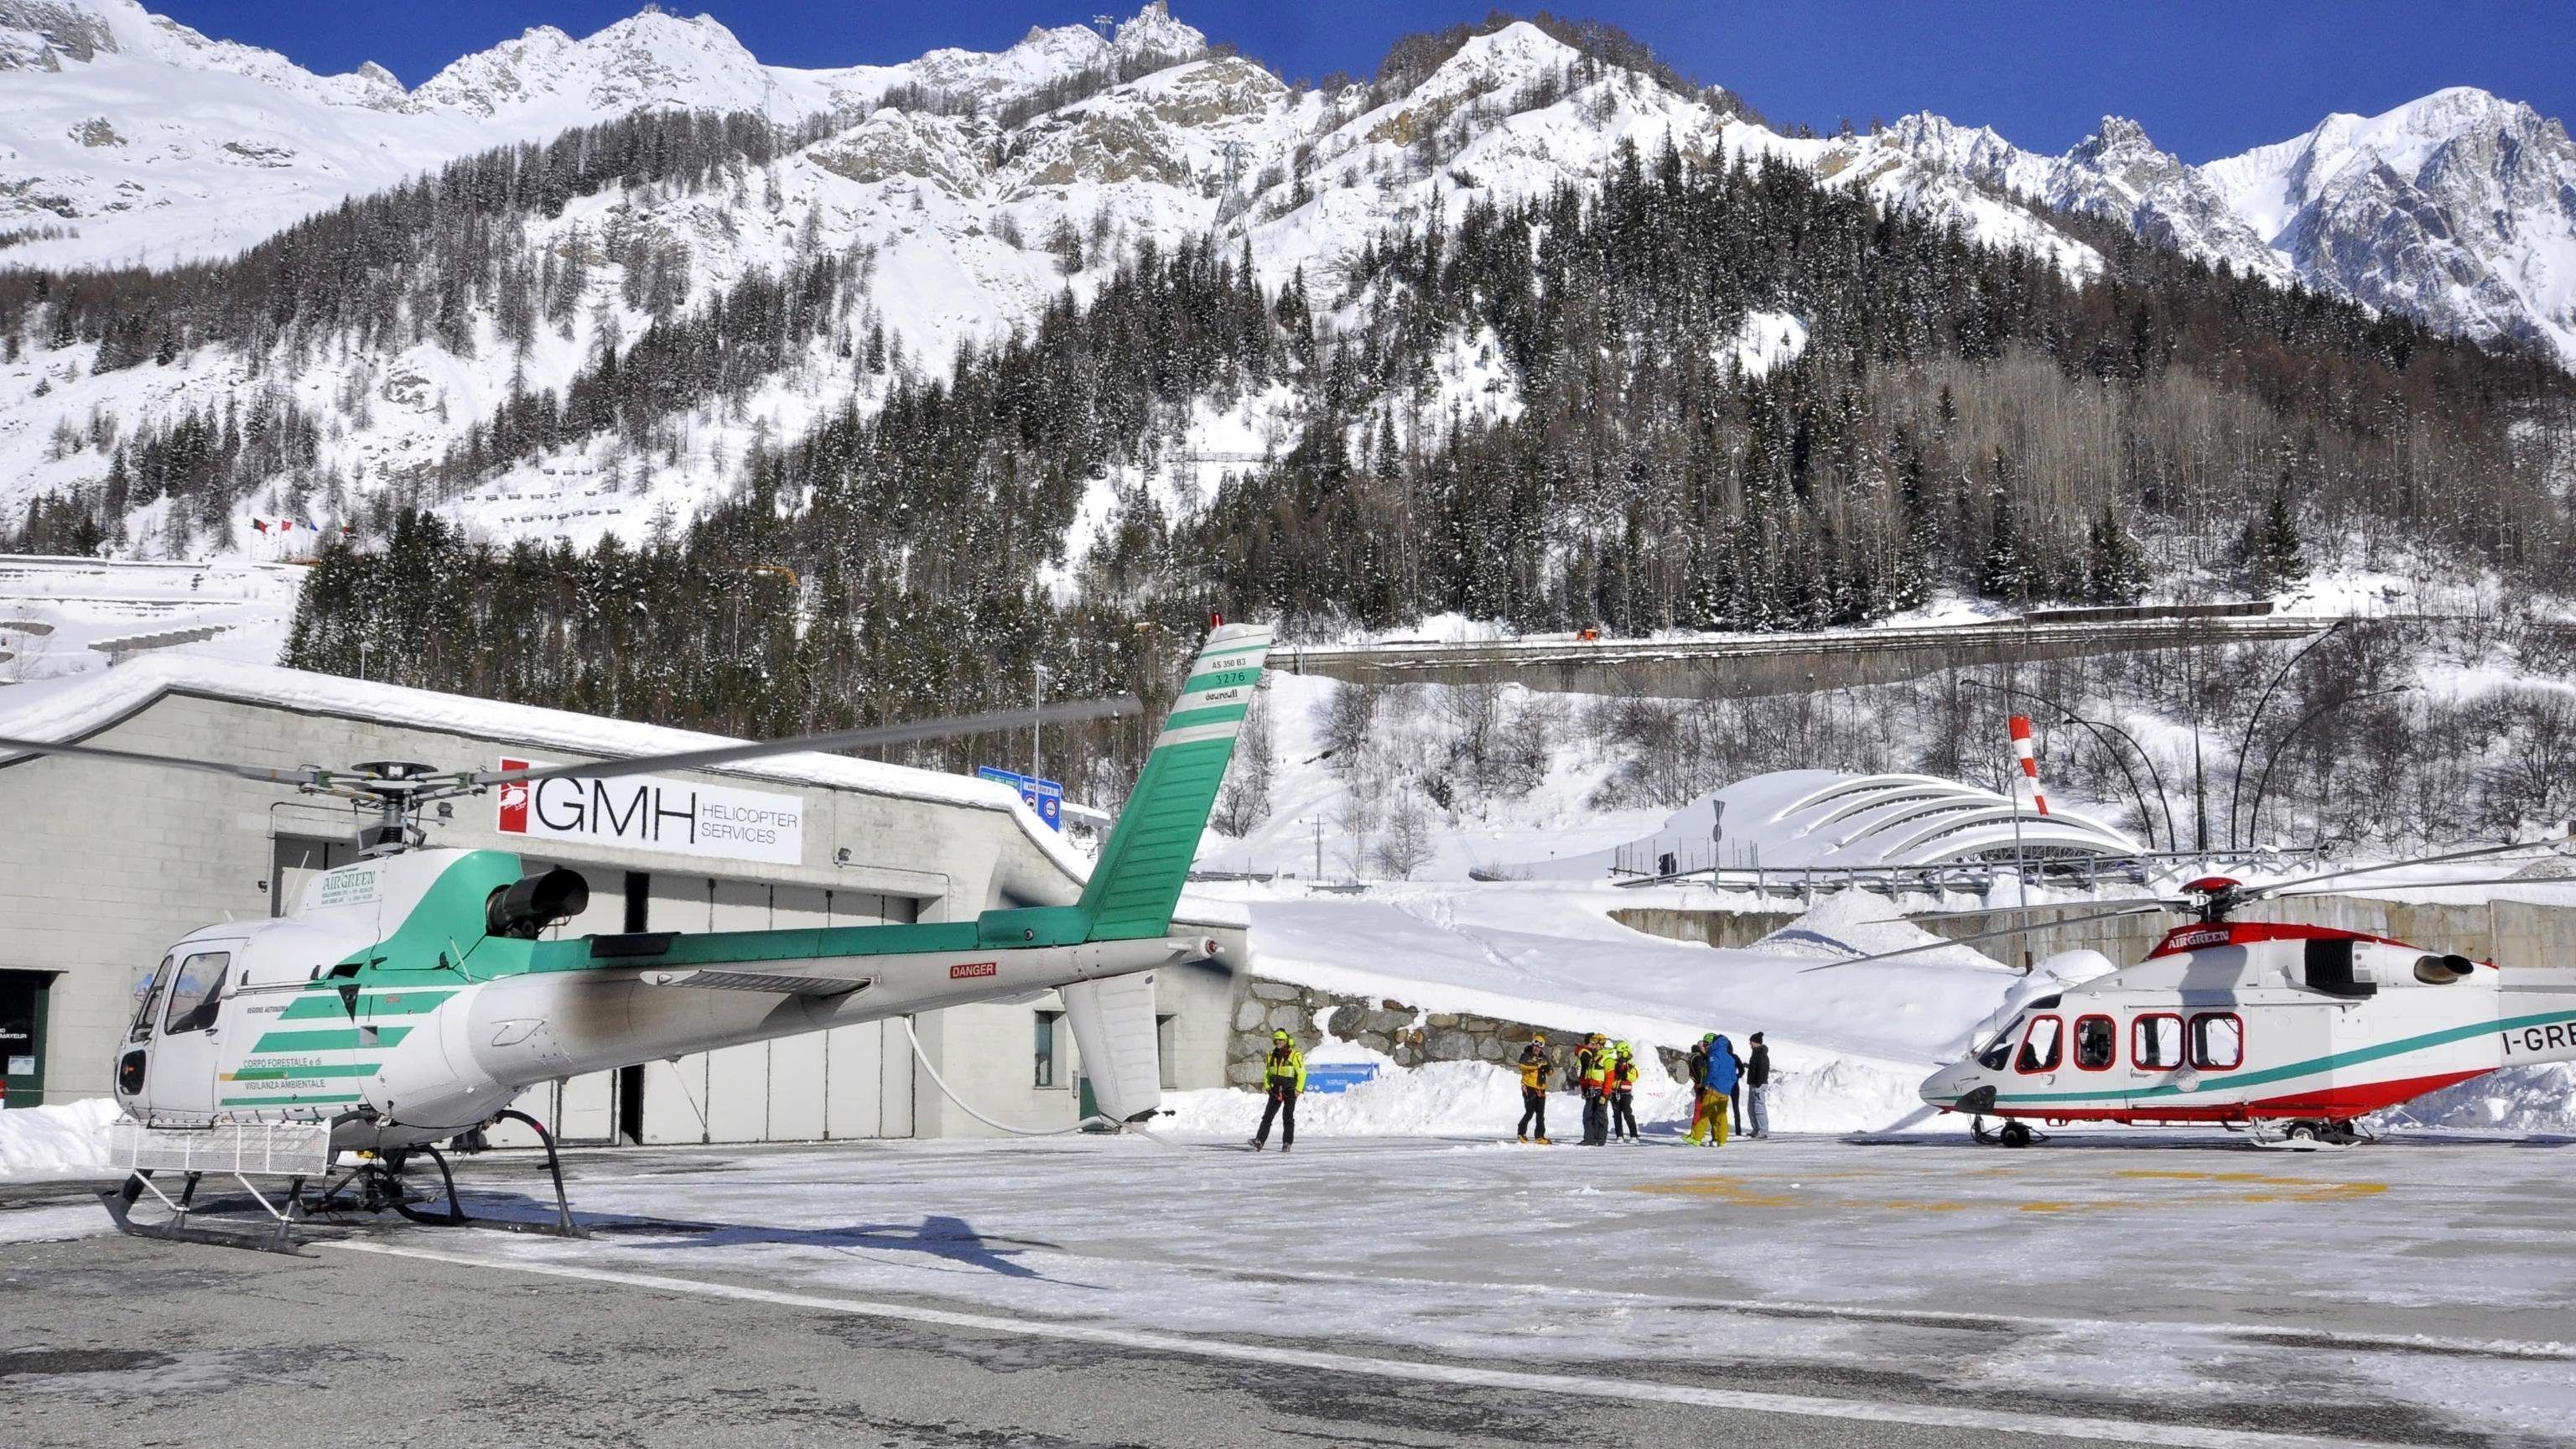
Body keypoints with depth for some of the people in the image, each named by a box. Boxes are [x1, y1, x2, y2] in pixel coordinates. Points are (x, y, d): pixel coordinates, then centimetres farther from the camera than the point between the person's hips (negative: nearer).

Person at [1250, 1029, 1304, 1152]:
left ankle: (1287, 1143, 10)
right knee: (1267, 1116, -4)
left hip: (1289, 1090, -5)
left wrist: (1298, 1089, -14)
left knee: (1288, 1117, 1)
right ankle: (1259, 1141, -10)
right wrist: (1267, 1086, 7)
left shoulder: (1295, 1055, -6)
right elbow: (1267, 1072, 20)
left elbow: (1302, 1072, -8)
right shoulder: (1272, 1055, 12)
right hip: (1276, 1090, 5)